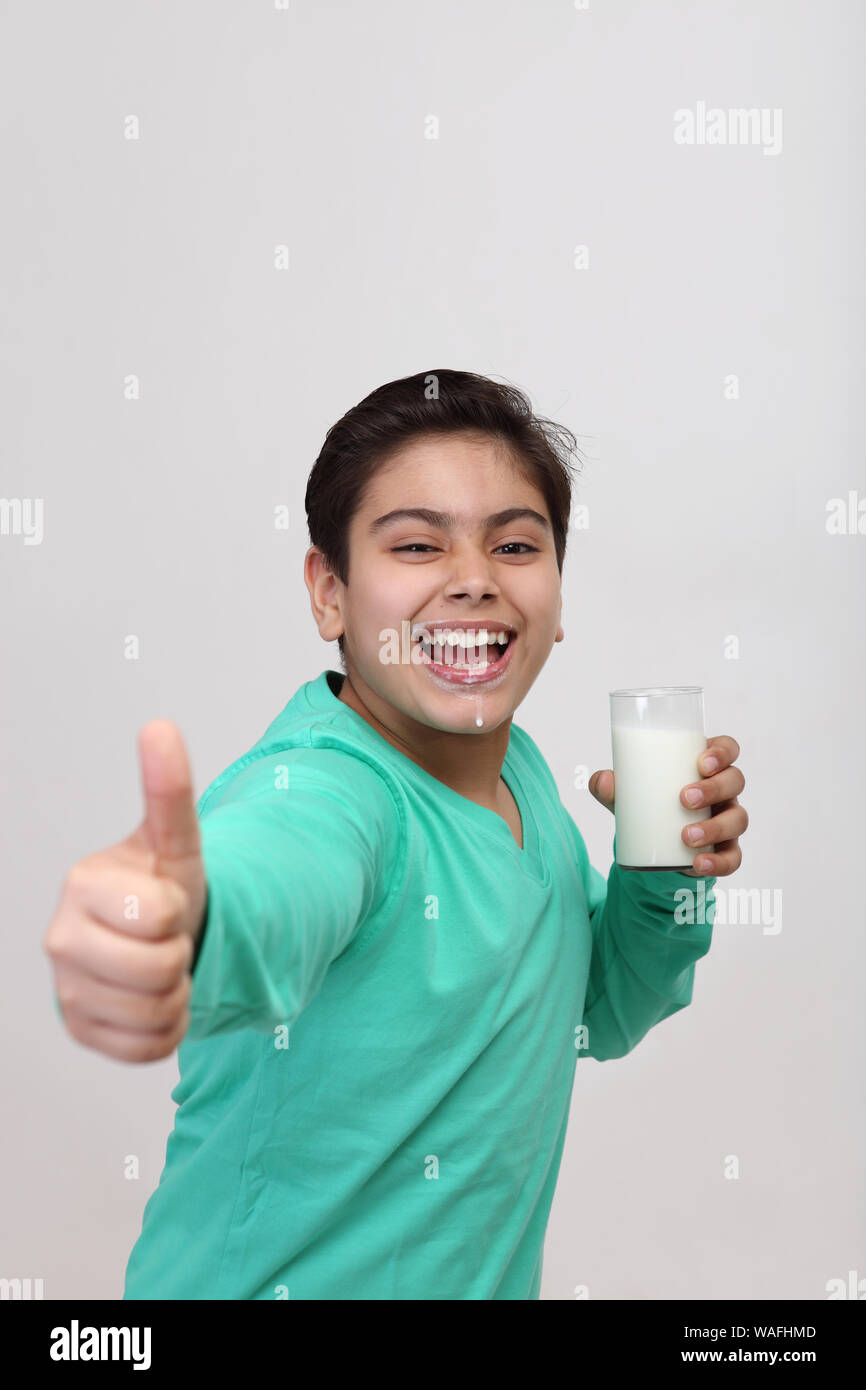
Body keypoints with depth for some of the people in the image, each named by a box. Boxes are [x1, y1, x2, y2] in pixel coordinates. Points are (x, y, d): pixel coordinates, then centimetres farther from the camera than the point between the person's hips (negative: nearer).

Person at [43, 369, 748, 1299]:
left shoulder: (521, 768, -7)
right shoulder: (320, 788, -27)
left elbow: (599, 1014, 5)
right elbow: (268, 890, -50)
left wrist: (664, 881, -13)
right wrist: (185, 925, -71)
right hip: (272, 1278, -6)